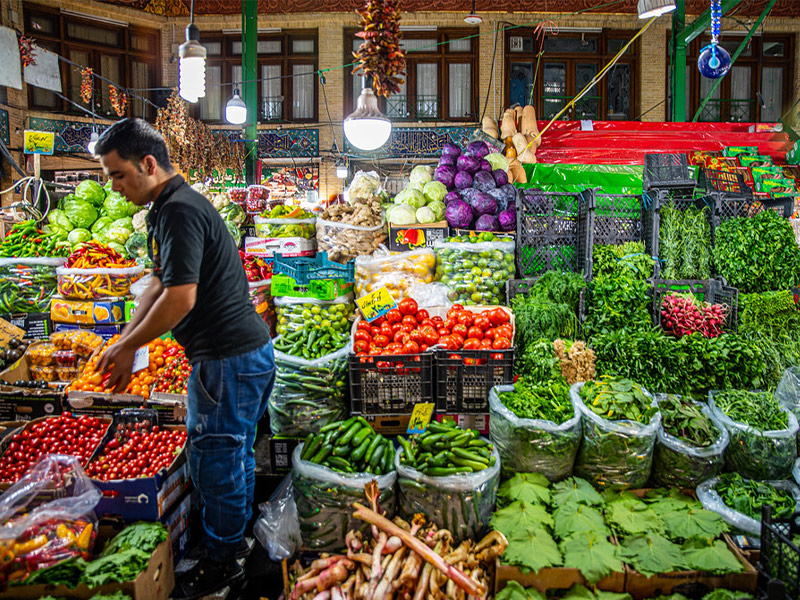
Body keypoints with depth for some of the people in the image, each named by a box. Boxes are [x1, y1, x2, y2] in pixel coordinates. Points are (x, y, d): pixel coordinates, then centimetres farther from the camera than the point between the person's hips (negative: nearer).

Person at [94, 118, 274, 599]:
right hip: (248, 350, 10)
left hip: (228, 359, -10)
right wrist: (125, 342, 15)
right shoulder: (170, 207, 16)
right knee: (235, 451, 21)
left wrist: (130, 346, -9)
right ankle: (236, 538, 39)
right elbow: (161, 284, 20)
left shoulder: (179, 211, -18)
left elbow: (181, 297, -23)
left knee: (215, 457, 3)